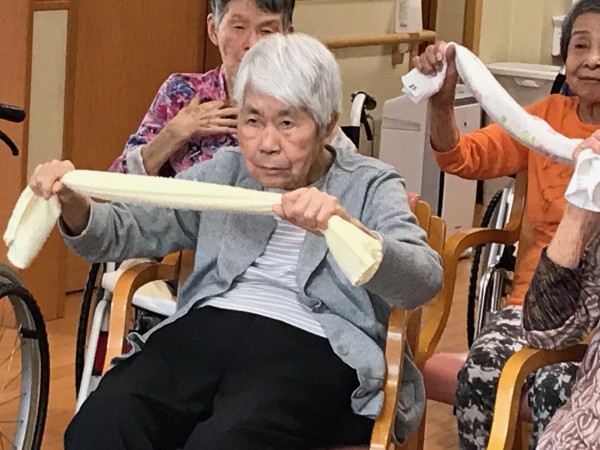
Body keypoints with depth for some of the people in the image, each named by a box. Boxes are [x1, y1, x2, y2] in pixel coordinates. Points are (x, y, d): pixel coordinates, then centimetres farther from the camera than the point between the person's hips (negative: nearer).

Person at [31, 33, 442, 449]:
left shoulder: (370, 185, 8)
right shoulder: (224, 173, 20)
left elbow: (424, 280, -10)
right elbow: (129, 231, 18)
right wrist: (74, 206, -5)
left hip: (309, 348, -3)